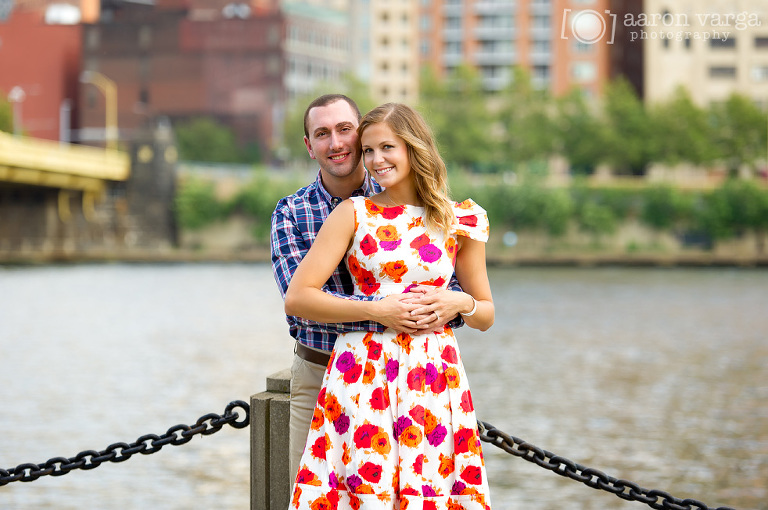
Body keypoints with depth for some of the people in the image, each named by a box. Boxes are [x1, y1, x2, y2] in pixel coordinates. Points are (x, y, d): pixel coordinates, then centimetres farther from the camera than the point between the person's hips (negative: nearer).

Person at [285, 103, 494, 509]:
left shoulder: (459, 223, 8)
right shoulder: (353, 214, 4)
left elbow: (486, 315, 17)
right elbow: (297, 298, -3)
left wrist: (461, 303, -6)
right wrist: (378, 310, -10)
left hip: (433, 378, 1)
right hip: (363, 373, -1)